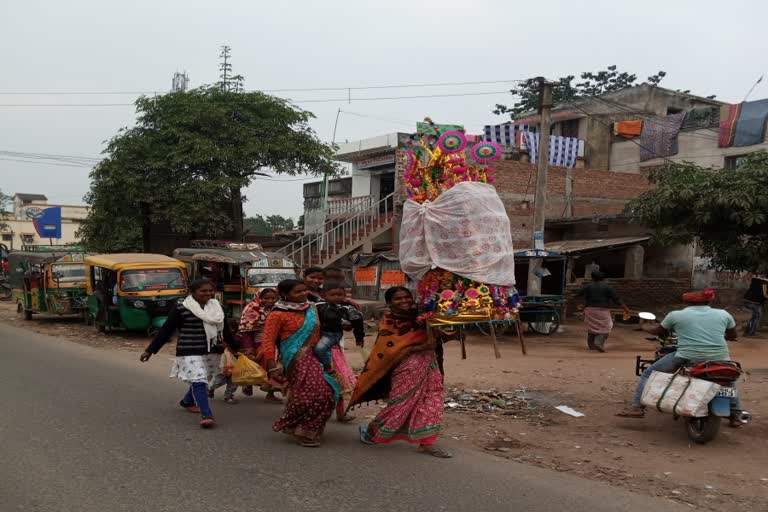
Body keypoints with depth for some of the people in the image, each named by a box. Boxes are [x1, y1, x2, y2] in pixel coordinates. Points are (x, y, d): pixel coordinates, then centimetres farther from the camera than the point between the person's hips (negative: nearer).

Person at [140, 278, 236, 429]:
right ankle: (206, 415, -17)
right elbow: (165, 330, -4)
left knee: (202, 380, 15)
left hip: (213, 352, 6)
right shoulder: (181, 308, -8)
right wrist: (150, 350, -5)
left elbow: (225, 330, 20)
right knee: (198, 381, -15)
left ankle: (187, 401, 41)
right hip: (191, 352, -6)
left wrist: (236, 347, 24)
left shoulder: (216, 307, 8)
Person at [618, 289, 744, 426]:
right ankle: (734, 416, 33)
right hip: (718, 358, 3)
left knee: (649, 374, 12)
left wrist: (647, 329, 42)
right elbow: (732, 336, 27)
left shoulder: (676, 315, 8)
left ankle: (637, 407, 2)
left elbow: (659, 331, 21)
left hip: (687, 357, -2)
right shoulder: (724, 314, 14)